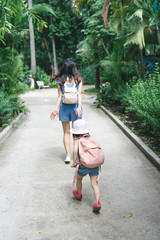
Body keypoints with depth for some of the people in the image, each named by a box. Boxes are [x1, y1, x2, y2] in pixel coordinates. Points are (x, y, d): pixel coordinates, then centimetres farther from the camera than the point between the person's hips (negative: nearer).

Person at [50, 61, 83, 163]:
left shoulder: (60, 81, 1)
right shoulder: (78, 80, 1)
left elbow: (60, 96, -4)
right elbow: (79, 94, -8)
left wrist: (57, 108, -3)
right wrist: (79, 107, -14)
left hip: (64, 107, 0)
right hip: (75, 106, 0)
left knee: (66, 132, 8)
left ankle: (68, 155, 4)